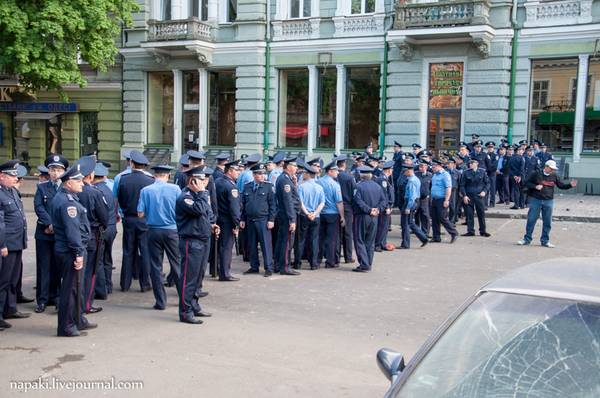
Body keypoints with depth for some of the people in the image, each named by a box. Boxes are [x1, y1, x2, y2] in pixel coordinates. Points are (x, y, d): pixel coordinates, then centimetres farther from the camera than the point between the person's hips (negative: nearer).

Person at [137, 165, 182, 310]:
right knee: (176, 263, 12)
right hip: (172, 230, 0)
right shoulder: (175, 189, -6)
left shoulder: (146, 190, -4)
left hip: (153, 231, 0)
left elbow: (140, 214, -5)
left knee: (155, 266, 7)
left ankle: (160, 301, 10)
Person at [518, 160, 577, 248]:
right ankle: (527, 239, 12)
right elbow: (527, 183, -2)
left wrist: (570, 185, -5)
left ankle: (545, 241, 16)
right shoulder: (536, 174, -5)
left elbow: (561, 185, 11)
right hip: (535, 200, -3)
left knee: (547, 222, 5)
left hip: (548, 202, 3)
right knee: (531, 220, 1)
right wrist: (535, 186, -17)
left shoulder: (554, 176, 5)